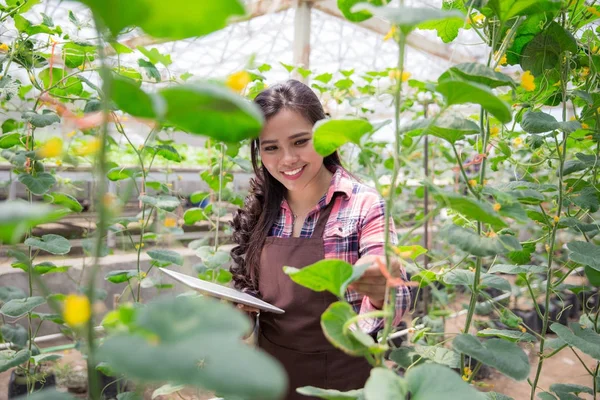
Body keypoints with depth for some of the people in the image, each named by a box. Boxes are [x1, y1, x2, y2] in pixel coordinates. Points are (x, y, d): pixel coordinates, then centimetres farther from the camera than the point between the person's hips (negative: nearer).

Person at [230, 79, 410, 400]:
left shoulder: (364, 205, -17)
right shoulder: (260, 208, -4)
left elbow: (394, 307, -22)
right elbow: (254, 291, 8)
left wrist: (380, 293, -43)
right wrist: (242, 305, -13)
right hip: (272, 370, 4)